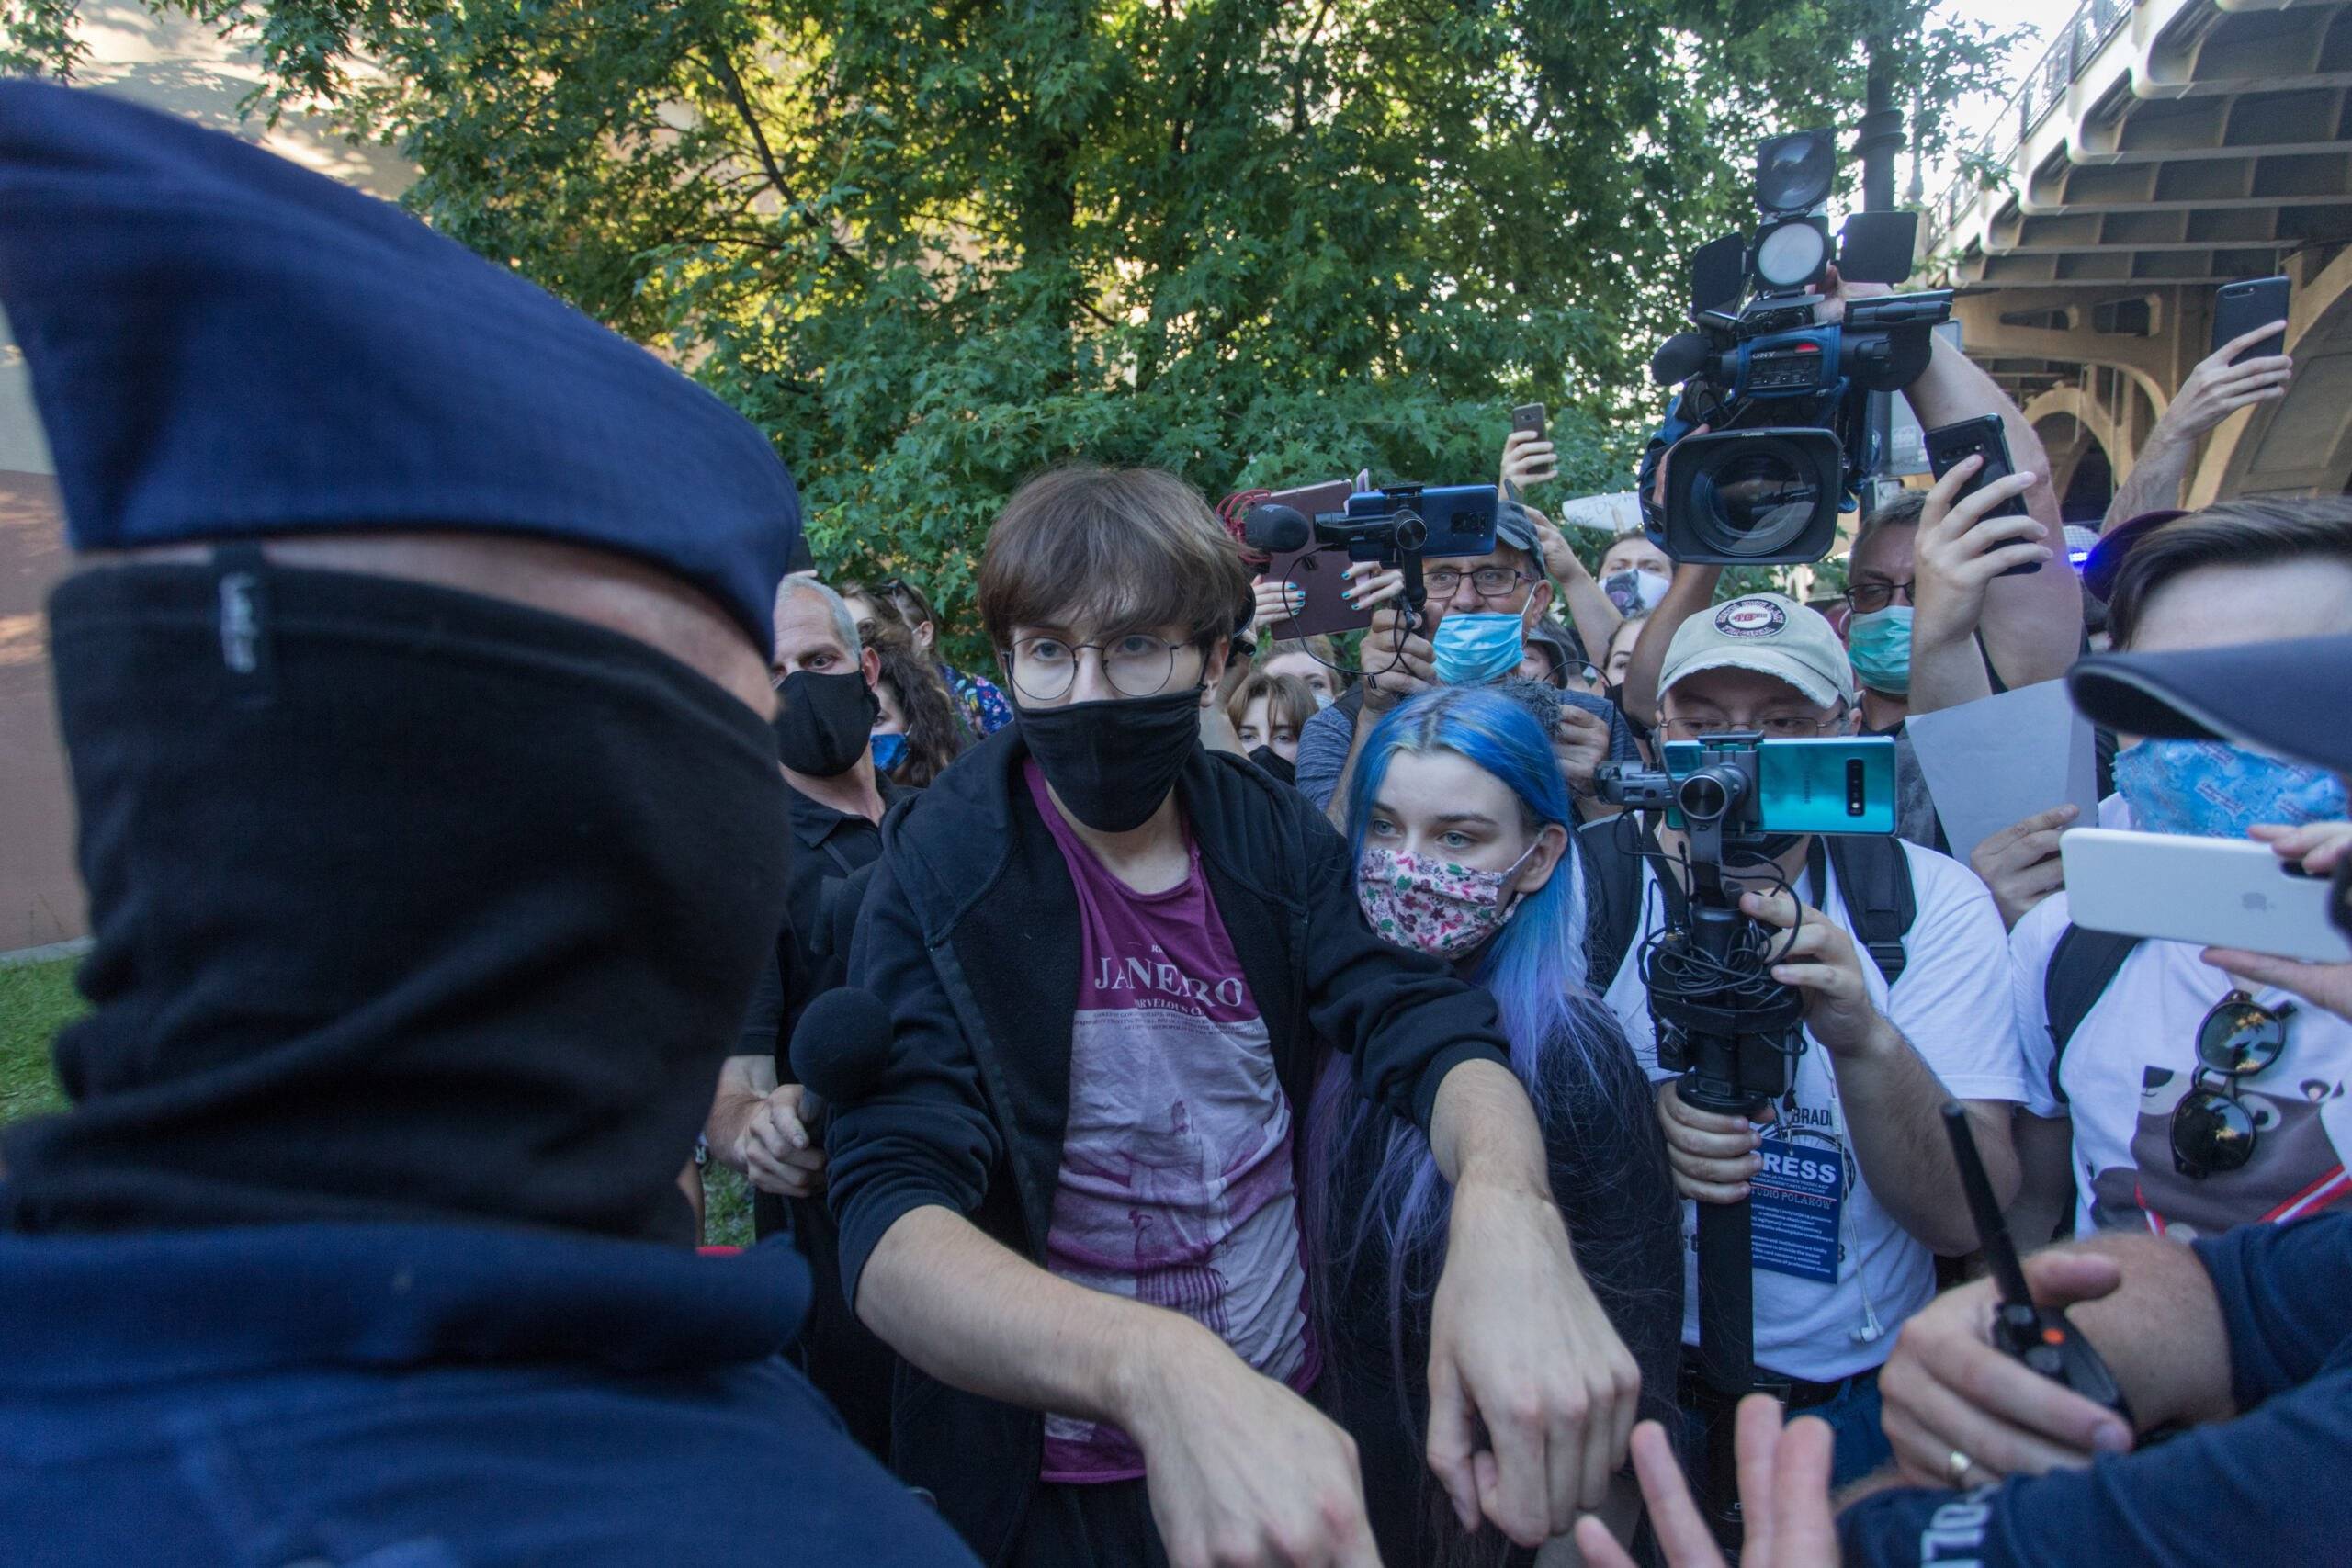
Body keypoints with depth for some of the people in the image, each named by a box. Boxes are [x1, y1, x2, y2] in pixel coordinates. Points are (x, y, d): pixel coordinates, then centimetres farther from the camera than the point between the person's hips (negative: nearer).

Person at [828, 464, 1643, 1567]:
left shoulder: (1272, 835, -6)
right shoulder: (941, 874, -18)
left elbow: (1424, 1023, -16)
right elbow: (893, 1220, -28)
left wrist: (1506, 1206, -39)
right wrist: (1155, 1368, -46)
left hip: (1296, 1415, 4)